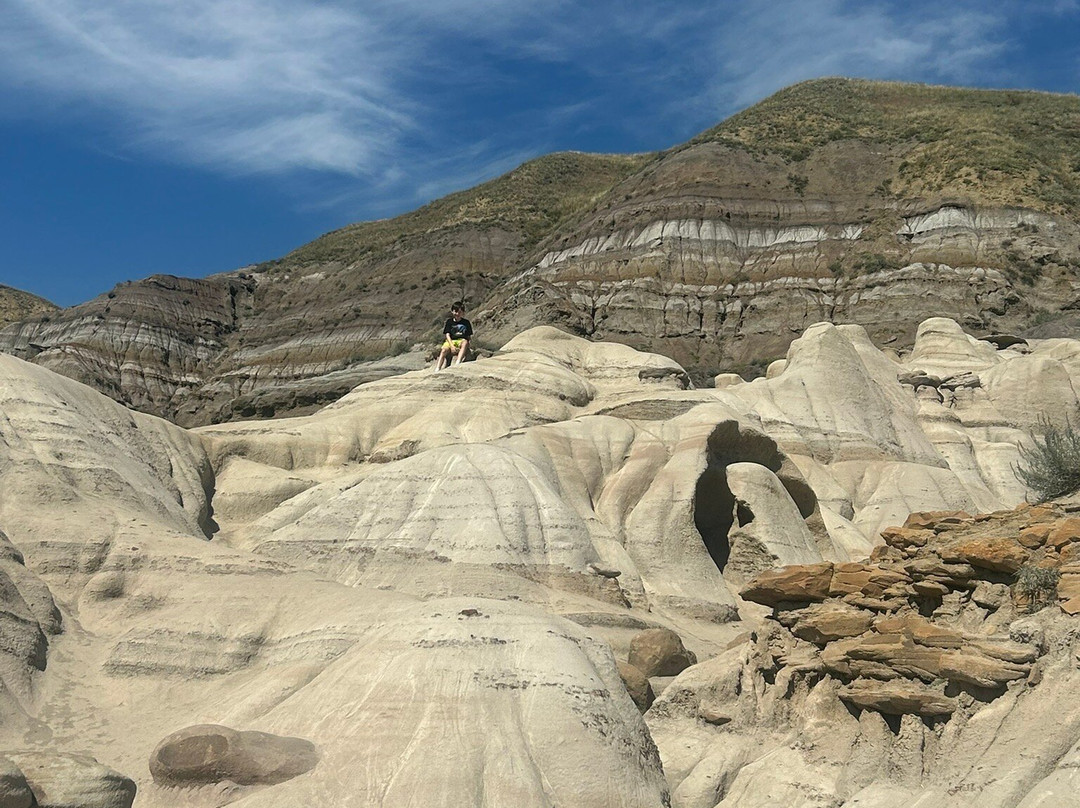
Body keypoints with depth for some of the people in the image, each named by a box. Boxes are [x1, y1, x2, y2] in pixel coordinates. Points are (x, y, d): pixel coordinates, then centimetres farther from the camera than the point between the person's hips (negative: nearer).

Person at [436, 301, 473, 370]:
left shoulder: (466, 323, 10)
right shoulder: (449, 322, 8)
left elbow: (469, 336, 10)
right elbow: (447, 335, -1)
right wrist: (452, 346, -17)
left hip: (462, 341, -1)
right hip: (451, 341, 1)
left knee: (465, 342, -36)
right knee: (444, 350, -30)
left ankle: (458, 363, -52)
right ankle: (437, 368, -37)